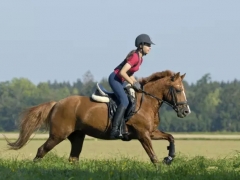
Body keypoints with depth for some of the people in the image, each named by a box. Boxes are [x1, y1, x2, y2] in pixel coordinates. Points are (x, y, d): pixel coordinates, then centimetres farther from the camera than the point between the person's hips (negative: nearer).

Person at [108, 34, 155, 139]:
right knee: (125, 101, -25)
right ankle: (114, 129, -35)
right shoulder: (135, 57, -20)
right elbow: (122, 72, -26)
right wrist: (133, 84, -20)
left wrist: (136, 83, 4)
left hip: (120, 80, 11)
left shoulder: (140, 58, 11)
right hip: (115, 78, -11)